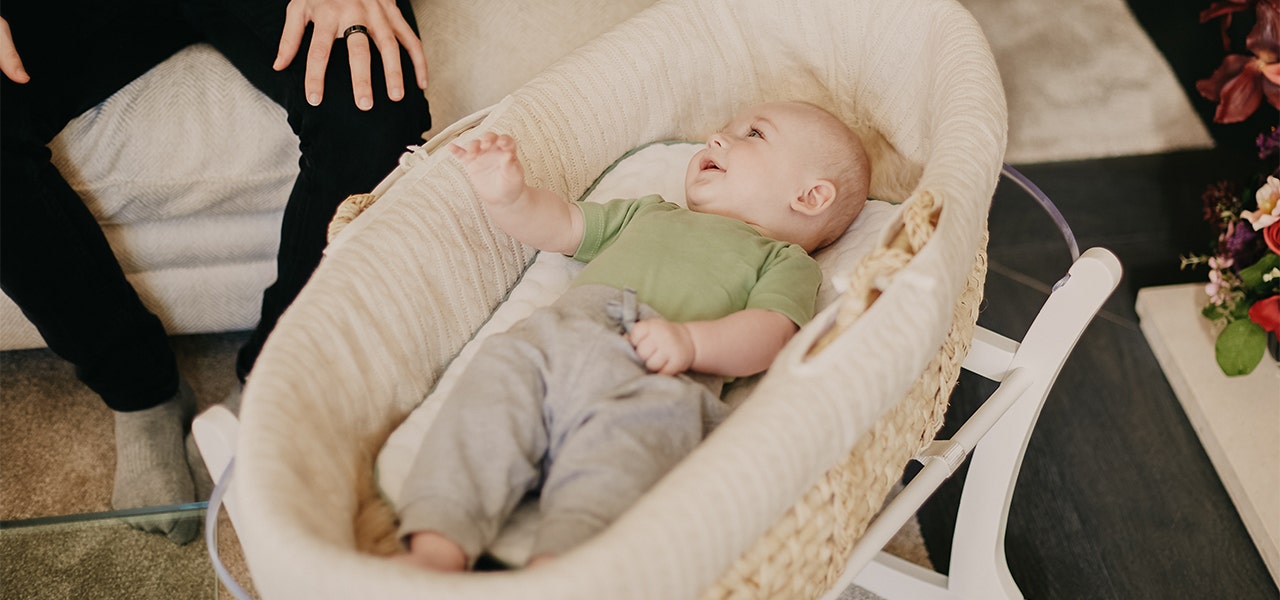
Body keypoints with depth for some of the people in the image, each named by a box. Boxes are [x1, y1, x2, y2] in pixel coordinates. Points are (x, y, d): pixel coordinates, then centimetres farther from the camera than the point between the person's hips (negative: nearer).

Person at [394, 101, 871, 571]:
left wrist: (690, 340, -16)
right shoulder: (648, 214, 44)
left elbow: (769, 334, 5)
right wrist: (506, 195, 17)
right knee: (489, 394, -26)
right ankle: (436, 552, -35)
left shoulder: (787, 261, 25)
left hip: (657, 379, -4)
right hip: (555, 335, 4)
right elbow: (558, 225, 39)